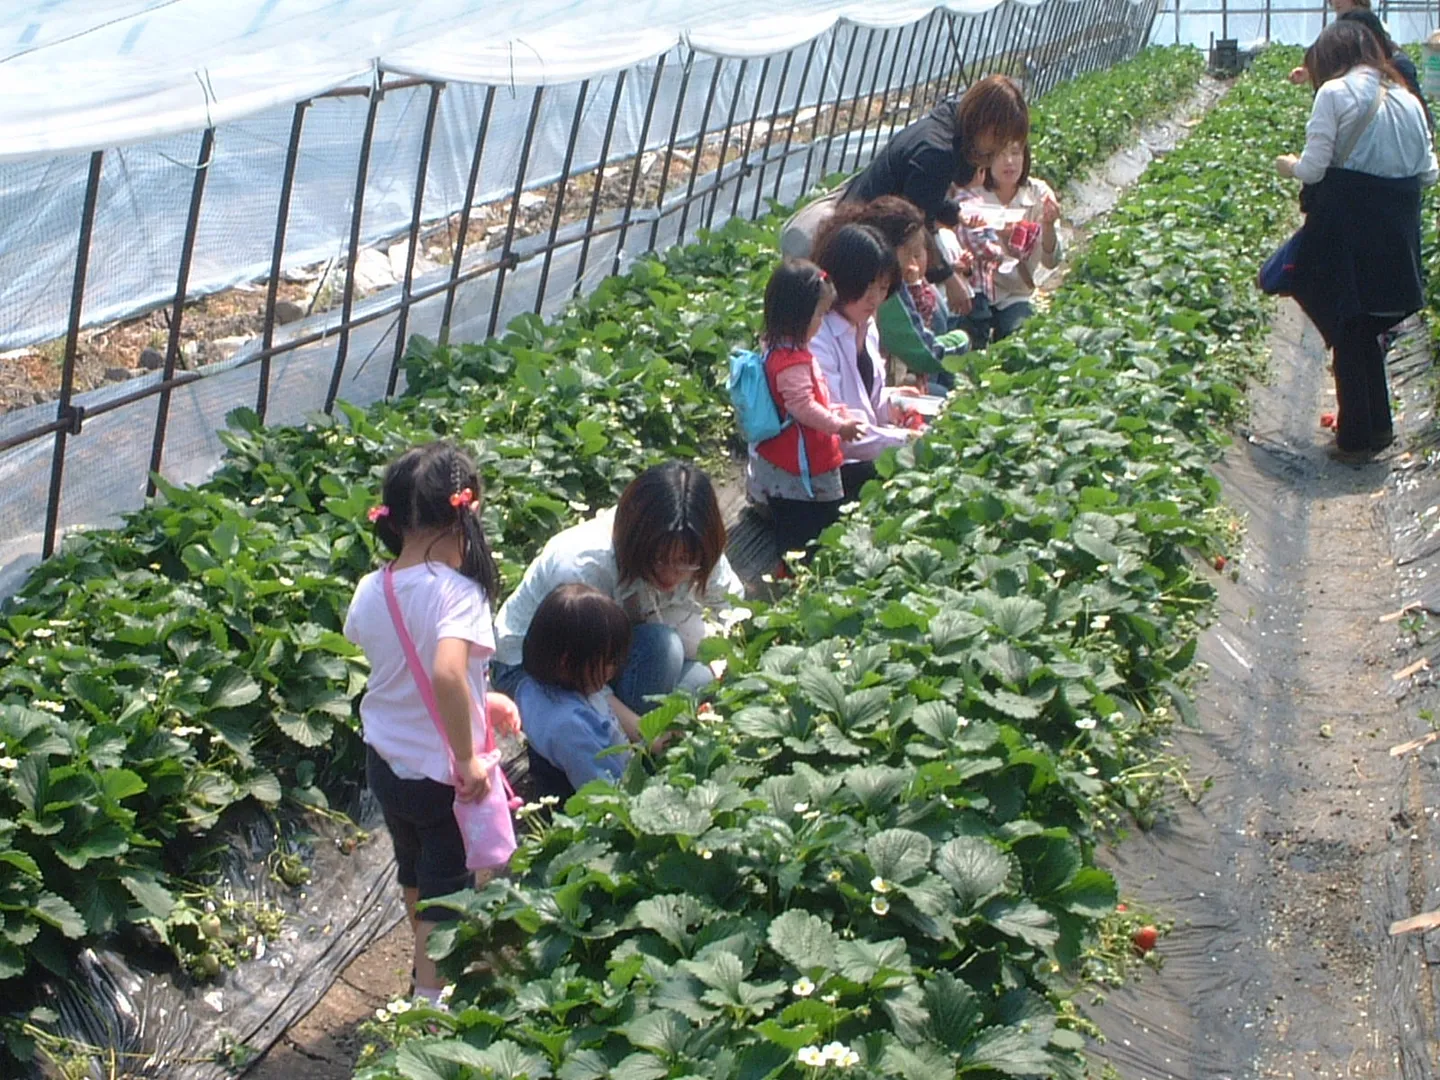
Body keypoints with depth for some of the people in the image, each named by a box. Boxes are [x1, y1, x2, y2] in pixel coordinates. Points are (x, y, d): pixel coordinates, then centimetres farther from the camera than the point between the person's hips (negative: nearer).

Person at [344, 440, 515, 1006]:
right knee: (445, 892, 14)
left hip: (384, 762, 7)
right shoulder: (457, 591, -28)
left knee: (413, 870, 30)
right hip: (441, 776, -7)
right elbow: (447, 673, -43)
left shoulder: (371, 589, -7)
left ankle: (431, 958, 52)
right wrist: (468, 759, -29)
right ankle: (433, 995, 28)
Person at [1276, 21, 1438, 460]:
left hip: (1346, 230, -5)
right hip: (1396, 235, 5)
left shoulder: (1334, 94, -8)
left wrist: (1289, 165, 10)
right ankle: (1376, 425, 26)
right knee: (1368, 330, 19)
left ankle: (1355, 438, 11)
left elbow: (1314, 169, -11)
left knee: (1347, 332, 6)